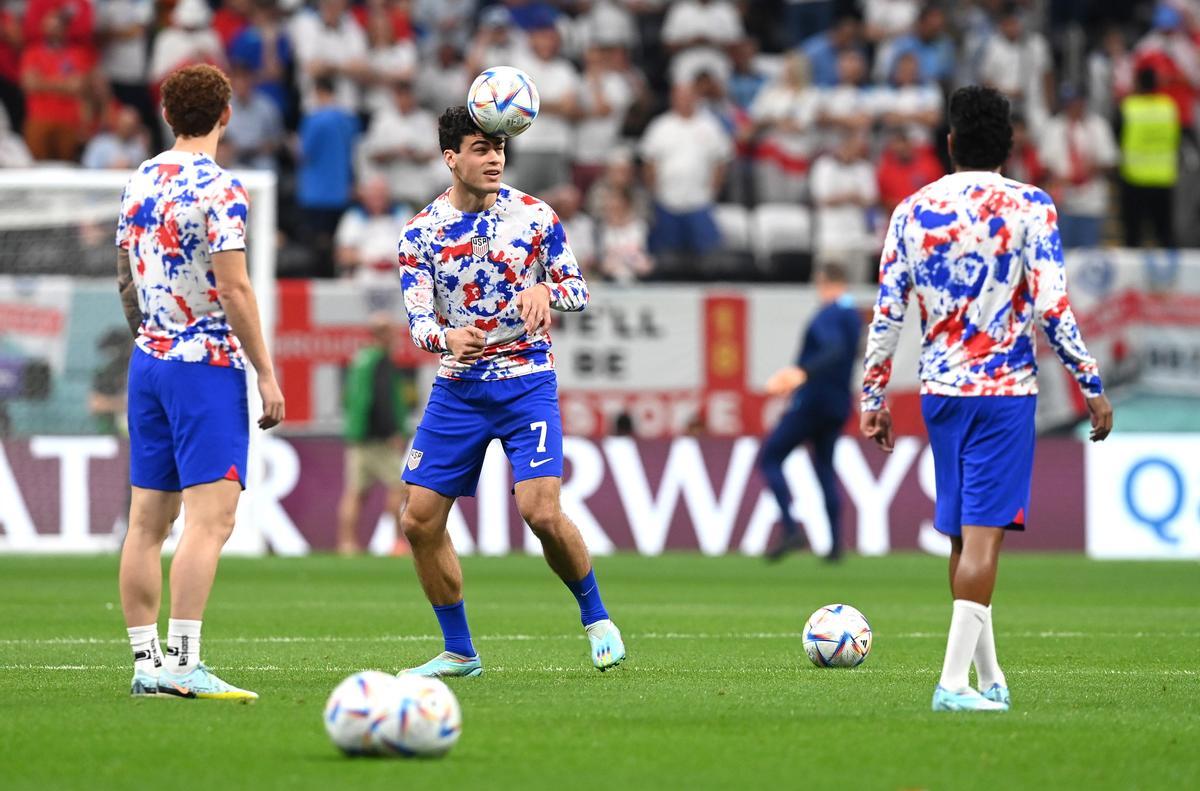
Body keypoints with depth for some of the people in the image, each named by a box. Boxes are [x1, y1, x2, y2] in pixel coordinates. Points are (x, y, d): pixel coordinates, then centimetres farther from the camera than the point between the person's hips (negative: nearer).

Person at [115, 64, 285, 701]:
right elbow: (233, 290, -16)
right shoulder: (219, 189, -12)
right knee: (210, 518, -11)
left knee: (147, 519, 8)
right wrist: (267, 374, -12)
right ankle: (182, 663, -19)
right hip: (208, 364, -8)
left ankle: (145, 660, 10)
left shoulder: (138, 182, 10)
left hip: (147, 362, 8)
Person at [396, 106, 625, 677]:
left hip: (526, 383, -2)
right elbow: (418, 321, -7)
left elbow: (578, 290, 2)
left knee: (542, 513, -17)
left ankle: (595, 617, 9)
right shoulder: (419, 234, -2)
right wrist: (448, 338, -30)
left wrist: (546, 289, -22)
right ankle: (459, 653, 13)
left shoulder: (534, 216, -2)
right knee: (419, 522, -1)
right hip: (457, 388, 2)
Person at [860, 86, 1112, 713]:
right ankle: (954, 681, -15)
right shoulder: (1029, 207, -6)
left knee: (963, 535, 14)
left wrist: (873, 397, 12)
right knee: (984, 533, -7)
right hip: (1005, 390, -4)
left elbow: (886, 311, 5)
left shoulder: (912, 210, 5)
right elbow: (1052, 308, -11)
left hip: (940, 390, 4)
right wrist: (1093, 387, -3)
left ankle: (989, 678, 21)